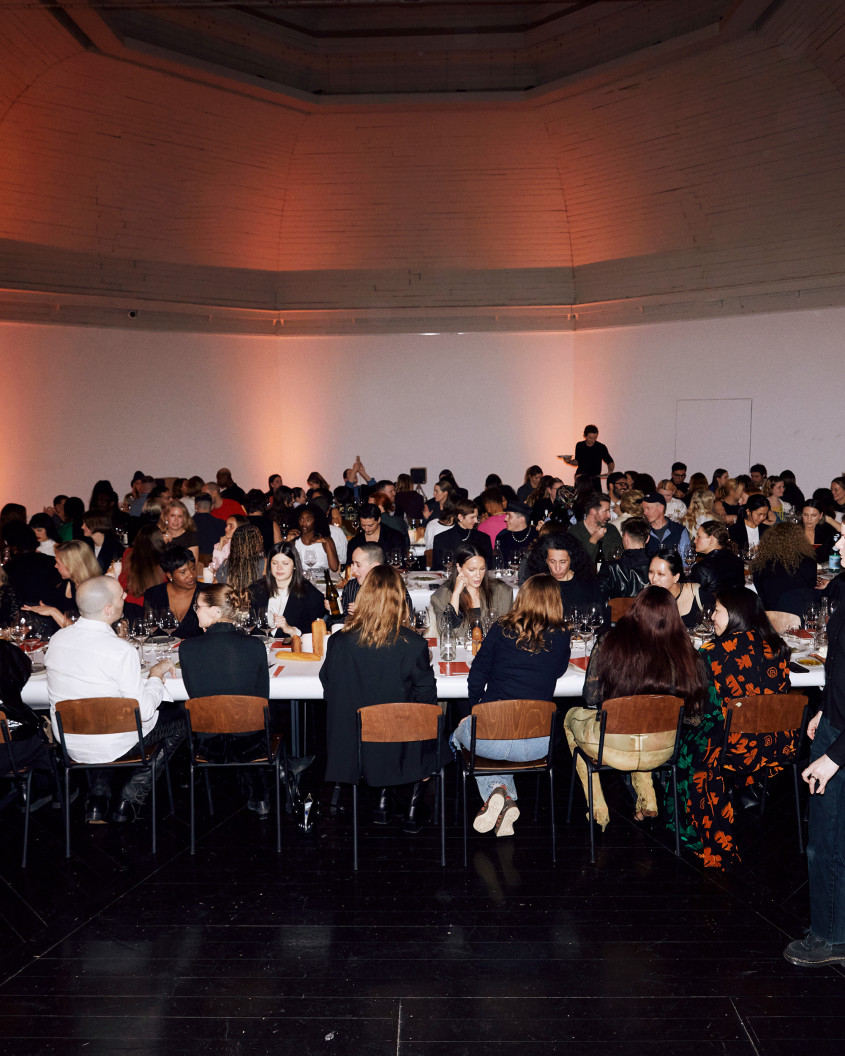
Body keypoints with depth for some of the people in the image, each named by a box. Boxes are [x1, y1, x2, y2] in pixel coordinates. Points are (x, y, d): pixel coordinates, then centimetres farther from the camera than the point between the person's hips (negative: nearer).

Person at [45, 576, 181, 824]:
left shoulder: (57, 639, -8)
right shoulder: (121, 651, -27)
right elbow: (143, 711, -22)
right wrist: (156, 675, -6)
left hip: (67, 742, 6)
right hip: (111, 746, -6)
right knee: (178, 723, 17)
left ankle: (98, 795, 23)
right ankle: (129, 800, 16)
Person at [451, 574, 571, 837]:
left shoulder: (501, 630, 0)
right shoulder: (561, 638, 2)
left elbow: (476, 676, 5)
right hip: (537, 744, 2)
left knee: (463, 733, 32)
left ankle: (497, 791, 7)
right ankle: (504, 797, 13)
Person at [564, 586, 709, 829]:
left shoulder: (609, 644, -13)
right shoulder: (682, 651, -10)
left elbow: (591, 699, -3)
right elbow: (693, 708, 1)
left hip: (612, 749, -3)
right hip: (662, 751, 3)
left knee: (573, 716, 31)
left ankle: (598, 808, 28)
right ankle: (647, 800, 32)